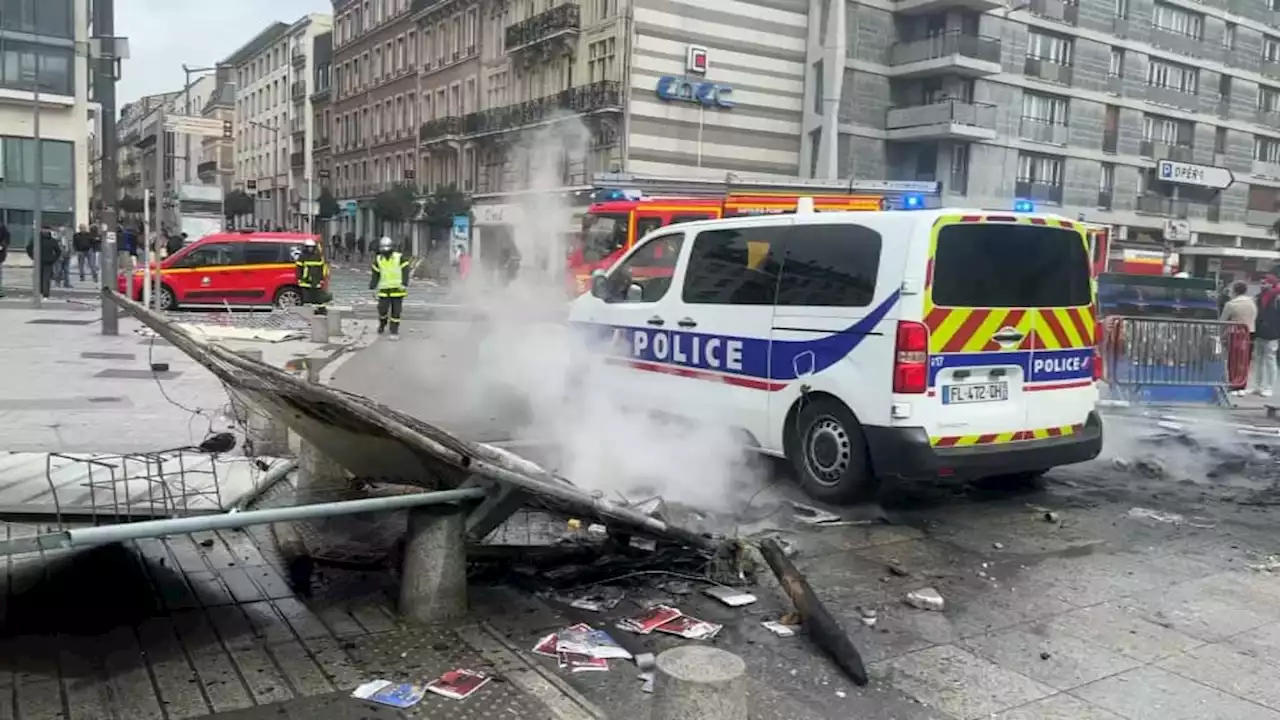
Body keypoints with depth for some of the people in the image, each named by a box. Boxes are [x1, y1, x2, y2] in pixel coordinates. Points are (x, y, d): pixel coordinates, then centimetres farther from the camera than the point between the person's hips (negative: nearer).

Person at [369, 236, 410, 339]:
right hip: (384, 290, 2)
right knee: (382, 310, -1)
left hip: (397, 290, -2)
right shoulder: (378, 260, 5)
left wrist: (405, 284, -23)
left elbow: (405, 272, -10)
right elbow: (376, 275, 9)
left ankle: (394, 332, 8)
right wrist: (372, 286, -2)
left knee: (396, 312, -1)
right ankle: (382, 324, 30)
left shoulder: (400, 258, -6)